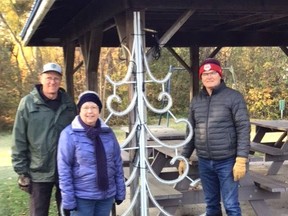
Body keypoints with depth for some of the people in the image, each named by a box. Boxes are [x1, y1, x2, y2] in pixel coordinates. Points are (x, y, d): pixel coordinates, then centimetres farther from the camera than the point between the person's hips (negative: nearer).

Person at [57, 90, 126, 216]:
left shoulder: (108, 132, 3)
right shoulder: (69, 134, -10)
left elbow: (118, 164, 8)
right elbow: (64, 170, -10)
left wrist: (120, 192, 7)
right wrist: (68, 200, -12)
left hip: (107, 195, 4)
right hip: (82, 197, -4)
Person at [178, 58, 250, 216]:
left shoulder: (233, 97, -6)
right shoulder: (196, 101, 9)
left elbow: (243, 129, -10)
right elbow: (191, 132, 15)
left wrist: (241, 159, -16)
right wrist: (184, 157, 13)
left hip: (227, 161, -4)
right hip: (204, 162, 5)